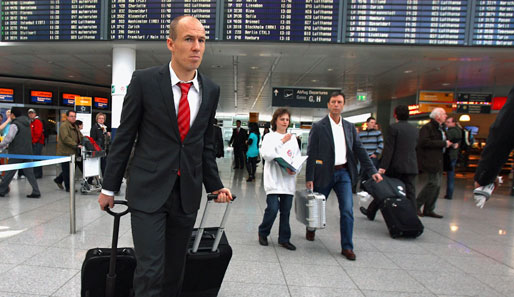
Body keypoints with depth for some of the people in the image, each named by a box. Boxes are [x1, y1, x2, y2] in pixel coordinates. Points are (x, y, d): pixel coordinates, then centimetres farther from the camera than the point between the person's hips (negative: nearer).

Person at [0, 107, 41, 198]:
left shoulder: (15, 124, -11)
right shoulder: (26, 123, 13)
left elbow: (8, 138, -19)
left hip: (17, 153, -7)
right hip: (27, 152, 7)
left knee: (9, 173, 6)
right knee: (29, 173, 6)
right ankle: (36, 192, 3)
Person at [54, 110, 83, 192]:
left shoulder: (75, 127, 19)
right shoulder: (63, 126, -11)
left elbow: (80, 137, 22)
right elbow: (66, 138, -22)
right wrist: (76, 145, -27)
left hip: (72, 152, 9)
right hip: (65, 152, -9)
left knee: (71, 169, 15)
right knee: (67, 170, -1)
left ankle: (58, 180, 34)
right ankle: (68, 187, 6)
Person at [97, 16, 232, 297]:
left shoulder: (211, 90, 3)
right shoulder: (144, 80, -6)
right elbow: (124, 137, -1)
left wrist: (215, 185, 8)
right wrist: (109, 187, 3)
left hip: (187, 194, 4)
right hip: (148, 190, -3)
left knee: (174, 268, 15)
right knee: (150, 270, -3)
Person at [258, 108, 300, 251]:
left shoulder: (292, 138, 12)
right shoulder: (269, 137, 3)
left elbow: (298, 158, 9)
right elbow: (266, 155, -12)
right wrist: (281, 142, -16)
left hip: (288, 179, 4)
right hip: (274, 179, -3)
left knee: (286, 211, 7)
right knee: (272, 208, -9)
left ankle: (284, 239, 22)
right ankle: (263, 233, 16)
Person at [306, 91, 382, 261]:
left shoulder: (349, 127, 8)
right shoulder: (318, 127, -6)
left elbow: (359, 150, 9)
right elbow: (311, 154, -8)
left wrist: (372, 171, 1)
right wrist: (309, 178, -11)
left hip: (344, 173, 3)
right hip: (325, 173, -3)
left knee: (347, 210, -3)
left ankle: (347, 247, 10)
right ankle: (311, 228, 44)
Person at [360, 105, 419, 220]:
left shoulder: (393, 128, -9)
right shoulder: (415, 129, 10)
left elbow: (388, 149, -15)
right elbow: (414, 147, 15)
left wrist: (383, 167, -16)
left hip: (395, 167, -4)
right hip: (411, 167, 4)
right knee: (410, 193, 6)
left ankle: (370, 212, 24)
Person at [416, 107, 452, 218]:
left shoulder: (439, 128, 20)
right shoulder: (427, 127, -10)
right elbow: (424, 142, -22)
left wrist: (448, 143, 8)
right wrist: (443, 143, -17)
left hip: (437, 160, 10)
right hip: (429, 160, -10)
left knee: (437, 185, 8)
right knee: (434, 183, -14)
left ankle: (429, 210, 15)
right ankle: (416, 206, -3)